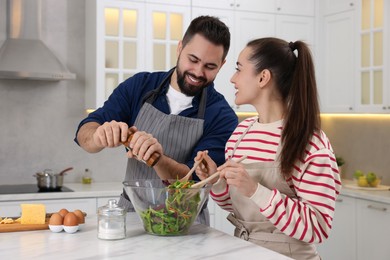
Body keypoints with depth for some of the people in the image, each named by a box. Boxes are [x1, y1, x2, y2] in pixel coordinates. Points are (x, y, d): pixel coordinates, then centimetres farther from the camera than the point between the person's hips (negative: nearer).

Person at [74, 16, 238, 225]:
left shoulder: (222, 117, -10)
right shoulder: (139, 86, -1)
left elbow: (196, 181, -16)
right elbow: (84, 133, -4)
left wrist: (159, 160, -35)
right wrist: (101, 136, -27)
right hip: (129, 211, 1)